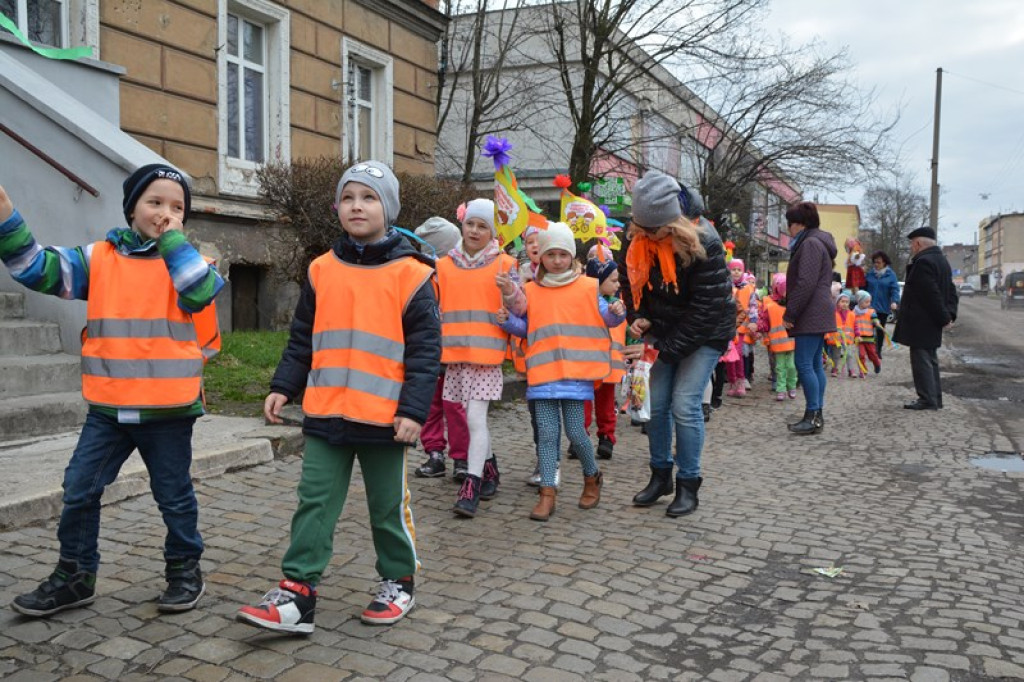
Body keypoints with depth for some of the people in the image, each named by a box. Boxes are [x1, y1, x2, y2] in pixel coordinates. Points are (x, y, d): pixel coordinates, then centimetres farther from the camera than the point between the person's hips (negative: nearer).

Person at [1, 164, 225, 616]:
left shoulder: (183, 260, -1)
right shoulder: (98, 258, 4)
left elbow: (202, 292, -22)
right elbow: (37, 269, -1)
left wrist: (173, 238, -15)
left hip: (168, 409, -3)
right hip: (107, 408, 3)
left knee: (174, 495, 11)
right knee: (79, 491, 9)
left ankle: (185, 569, 29)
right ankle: (75, 576, 27)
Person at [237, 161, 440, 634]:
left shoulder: (410, 274, -6)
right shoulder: (322, 271, 6)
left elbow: (425, 348, -7)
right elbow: (302, 339, 13)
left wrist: (413, 409, -13)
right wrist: (283, 387, 6)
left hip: (384, 417, -3)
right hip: (325, 416, 4)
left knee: (388, 506, 12)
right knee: (314, 504, 6)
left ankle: (398, 582, 30)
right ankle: (297, 593, 12)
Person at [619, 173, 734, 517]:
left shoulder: (703, 242, -26)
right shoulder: (638, 240, -9)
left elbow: (707, 307, -25)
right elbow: (633, 283, 8)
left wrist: (668, 349, -24)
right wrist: (639, 318, -11)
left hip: (705, 333, -5)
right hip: (665, 331, 5)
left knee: (684, 405, -12)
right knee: (656, 403, 2)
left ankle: (688, 486, 3)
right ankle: (661, 476, 19)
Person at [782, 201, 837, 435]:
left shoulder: (810, 243, -12)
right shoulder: (817, 242, 21)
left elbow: (805, 284, -21)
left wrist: (789, 314, -16)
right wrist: (792, 312, 19)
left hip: (810, 316, -11)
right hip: (817, 316, 11)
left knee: (804, 364, -10)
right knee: (815, 365, 9)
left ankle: (813, 416, -8)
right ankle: (816, 416, 12)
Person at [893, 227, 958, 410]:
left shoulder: (923, 262, -18)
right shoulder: (942, 261, 15)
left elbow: (932, 295, -21)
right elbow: (951, 291, 14)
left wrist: (944, 318, -14)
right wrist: (950, 314, 5)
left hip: (920, 324, -10)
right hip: (931, 325, 10)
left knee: (921, 360, -6)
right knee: (930, 359, 15)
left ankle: (927, 400, -4)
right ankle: (934, 399, 21)